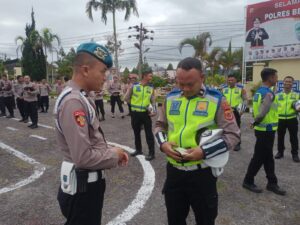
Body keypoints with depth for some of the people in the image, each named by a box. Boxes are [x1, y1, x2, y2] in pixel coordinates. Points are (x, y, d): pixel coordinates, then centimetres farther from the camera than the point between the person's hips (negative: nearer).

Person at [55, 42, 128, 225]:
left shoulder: (81, 97, 6)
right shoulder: (73, 101, -26)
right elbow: (83, 157, -30)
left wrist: (110, 150, 1)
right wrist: (114, 155, -14)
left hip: (89, 182, 10)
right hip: (81, 188, -10)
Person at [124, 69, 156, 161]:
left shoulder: (151, 88, 1)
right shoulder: (134, 86, -4)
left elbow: (153, 101, 6)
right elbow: (126, 98, 4)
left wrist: (153, 110, -8)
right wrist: (134, 104, 2)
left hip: (146, 113, 0)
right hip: (135, 113, 1)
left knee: (149, 133, 0)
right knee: (136, 132, 14)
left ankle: (152, 153, 9)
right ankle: (138, 150, 31)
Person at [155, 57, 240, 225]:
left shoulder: (216, 100, -10)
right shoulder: (171, 98, 2)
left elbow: (233, 135, -8)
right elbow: (160, 125, 13)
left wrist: (204, 151, -20)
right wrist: (163, 144, -8)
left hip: (202, 172, -3)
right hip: (174, 170, 3)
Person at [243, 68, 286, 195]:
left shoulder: (259, 91, 10)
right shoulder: (268, 93, -20)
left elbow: (258, 111, 13)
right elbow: (262, 113, -26)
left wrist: (255, 123, 7)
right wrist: (255, 123, -11)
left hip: (264, 129, 9)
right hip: (266, 130, -9)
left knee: (268, 157, 16)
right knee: (259, 157, 3)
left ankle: (272, 183, 27)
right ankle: (248, 181, 16)